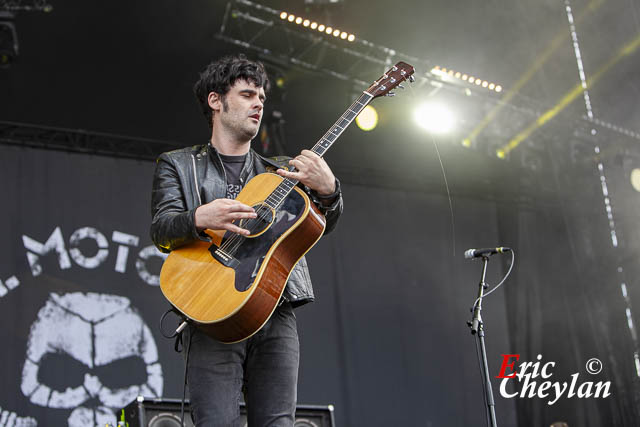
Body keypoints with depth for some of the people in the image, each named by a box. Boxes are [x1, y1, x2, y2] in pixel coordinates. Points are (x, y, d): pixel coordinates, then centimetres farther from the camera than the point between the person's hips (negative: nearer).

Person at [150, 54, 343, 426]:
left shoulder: (282, 171, 23)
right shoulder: (177, 165, 16)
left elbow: (321, 226, 11)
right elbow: (161, 230, 1)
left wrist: (327, 190, -13)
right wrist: (199, 219, -22)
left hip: (276, 314, 3)